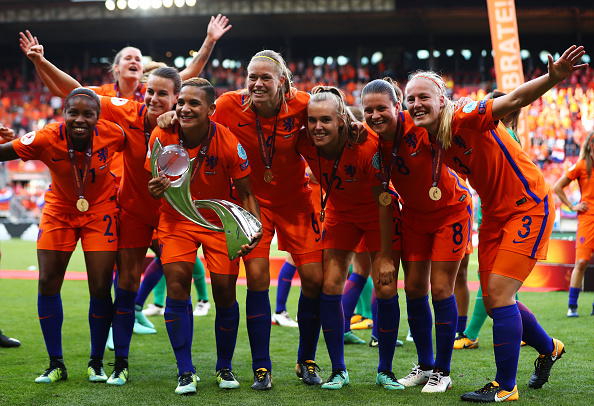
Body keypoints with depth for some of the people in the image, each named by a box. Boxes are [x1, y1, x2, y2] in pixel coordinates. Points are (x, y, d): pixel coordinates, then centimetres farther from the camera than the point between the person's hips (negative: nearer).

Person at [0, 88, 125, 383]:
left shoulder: (112, 134, -24)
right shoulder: (47, 139, -26)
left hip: (100, 210, -1)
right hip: (59, 209, 1)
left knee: (100, 288, -5)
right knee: (48, 283, -3)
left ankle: (96, 363, 15)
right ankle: (56, 364, 13)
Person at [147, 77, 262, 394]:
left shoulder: (228, 143, -21)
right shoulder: (162, 137, -16)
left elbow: (246, 193, -12)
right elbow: (154, 182, -2)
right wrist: (156, 189, -26)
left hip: (219, 220, -1)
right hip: (176, 218, 1)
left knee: (225, 291, -6)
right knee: (176, 284, -14)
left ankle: (224, 367, 19)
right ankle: (185, 372, -1)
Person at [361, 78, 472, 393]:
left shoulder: (422, 128, -28)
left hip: (450, 210, -4)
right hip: (413, 214, 5)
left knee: (440, 288, -5)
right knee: (414, 288, 5)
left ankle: (442, 371, 9)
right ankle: (424, 365, 22)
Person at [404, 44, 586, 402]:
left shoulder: (464, 119, -22)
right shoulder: (430, 143, 0)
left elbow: (515, 100, -34)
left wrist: (553, 77, -51)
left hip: (529, 206, -8)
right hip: (494, 214, 8)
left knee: (499, 294, -15)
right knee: (494, 300, 11)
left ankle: (506, 387, -3)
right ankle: (548, 347, 38)